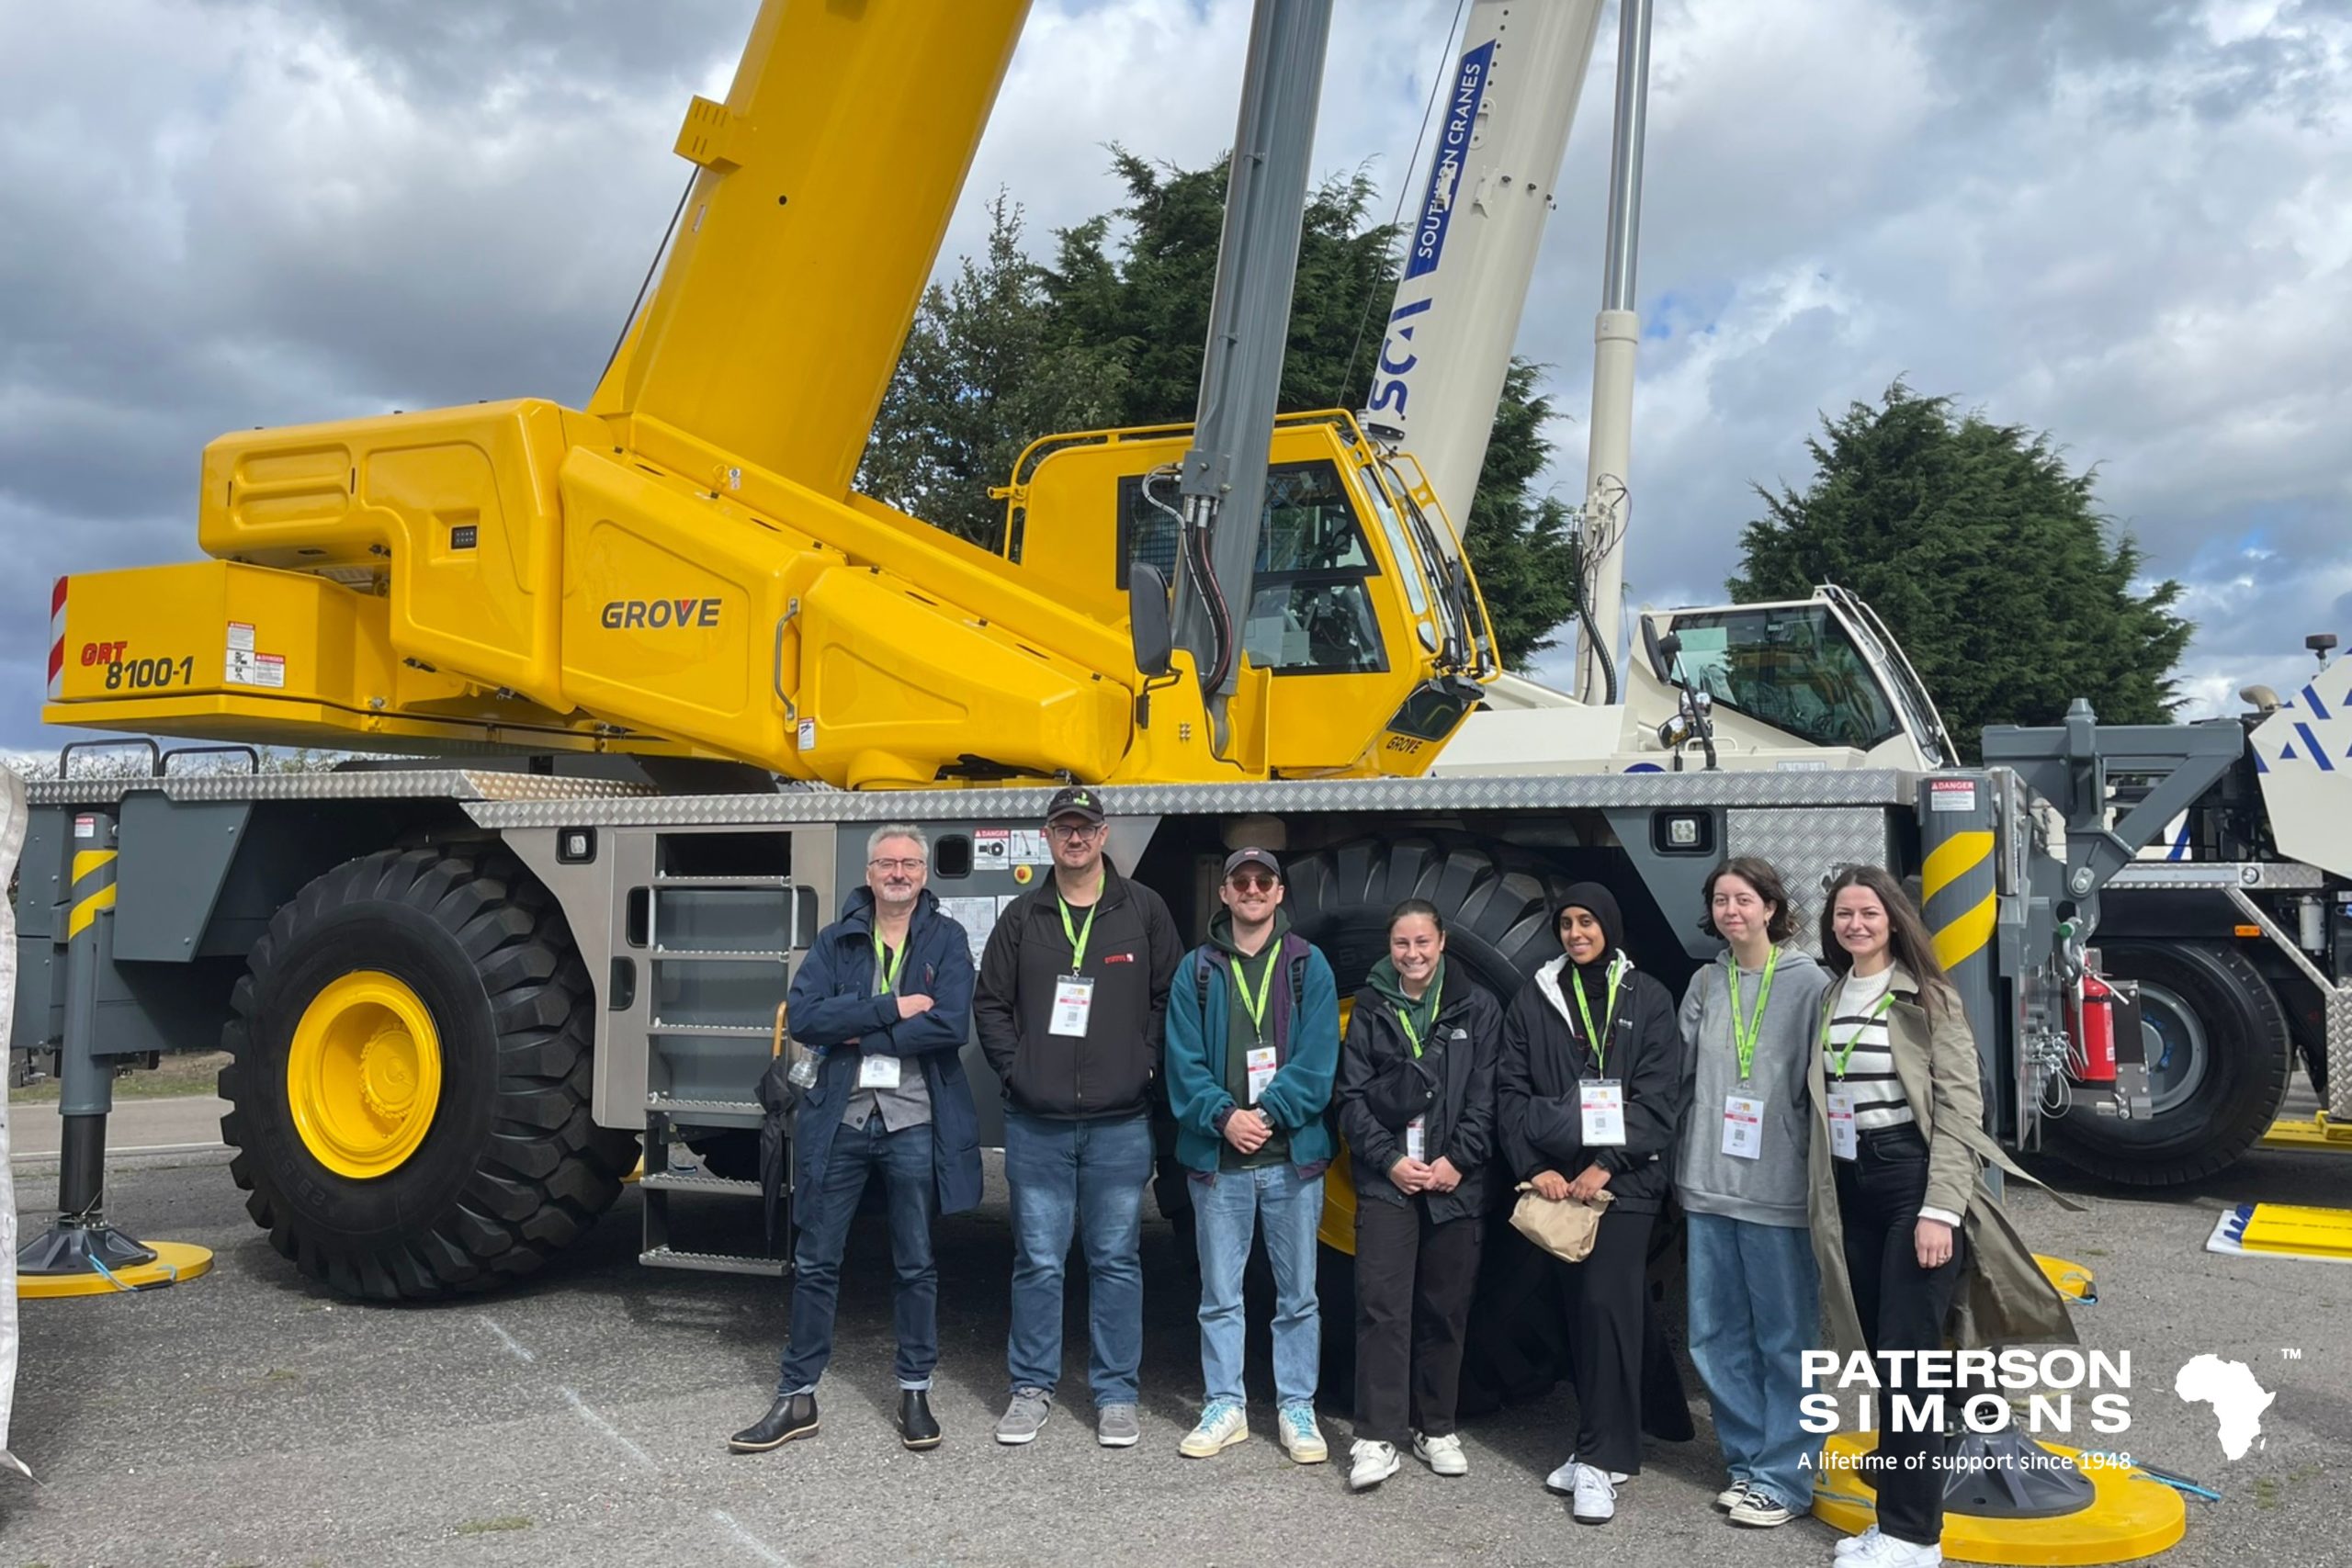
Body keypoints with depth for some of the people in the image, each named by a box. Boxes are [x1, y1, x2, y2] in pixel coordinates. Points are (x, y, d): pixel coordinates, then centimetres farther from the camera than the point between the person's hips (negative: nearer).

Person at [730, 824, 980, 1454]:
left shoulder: (947, 940, -1)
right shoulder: (835, 941, 5)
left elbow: (950, 1026, -16)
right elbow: (804, 1018, -10)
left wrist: (858, 1031, -13)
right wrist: (892, 1008, -17)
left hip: (915, 1124, -2)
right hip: (840, 1120, 2)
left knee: (917, 1265, 10)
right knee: (815, 1262, 9)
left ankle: (915, 1393, 24)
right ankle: (796, 1397, 21)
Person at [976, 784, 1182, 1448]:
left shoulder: (1143, 909, 4)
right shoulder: (1023, 916, 8)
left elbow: (1171, 998, 6)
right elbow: (991, 1004, 10)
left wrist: (1146, 1066, -3)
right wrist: (1015, 1069, -1)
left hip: (1120, 1124, -1)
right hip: (1035, 1124, 1)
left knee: (1116, 1261, 6)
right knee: (1038, 1261, 7)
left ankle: (1115, 1394, 18)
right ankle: (1031, 1387, 21)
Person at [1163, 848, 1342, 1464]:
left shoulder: (1308, 966, 4)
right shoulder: (1196, 970, 6)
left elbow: (1318, 1058, -5)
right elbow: (1184, 1061, 0)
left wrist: (1269, 1113, -15)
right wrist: (1223, 1116, -14)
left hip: (1294, 1156, -1)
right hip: (1217, 1158, 1)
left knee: (1298, 1293, 7)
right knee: (1220, 1293, 8)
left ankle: (1297, 1409, 18)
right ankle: (1226, 1406, 20)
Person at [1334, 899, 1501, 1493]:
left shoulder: (1476, 1009, 5)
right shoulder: (1370, 1008, 6)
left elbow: (1484, 1098, 1)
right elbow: (1353, 1097, 3)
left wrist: (1458, 1160, -10)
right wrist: (1389, 1159, -8)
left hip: (1455, 1180, 1)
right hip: (1386, 1178, 0)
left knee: (1445, 1309, 8)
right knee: (1381, 1305, -7)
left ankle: (1436, 1428, 21)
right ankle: (1376, 1437, -3)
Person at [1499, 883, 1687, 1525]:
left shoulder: (1647, 999, 3)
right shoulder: (1533, 998, 9)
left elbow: (1658, 1096, -3)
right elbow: (1512, 1090, 5)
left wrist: (1607, 1164, -12)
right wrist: (1535, 1165, -7)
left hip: (1623, 1178, -3)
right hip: (1556, 1179, 3)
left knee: (1608, 1305, -10)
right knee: (1579, 1309, 7)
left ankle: (1602, 1458, -3)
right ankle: (1601, 1444, 18)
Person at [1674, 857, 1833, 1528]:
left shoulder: (1808, 984, -4)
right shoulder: (1704, 984, 9)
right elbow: (1684, 1073, 12)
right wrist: (1686, 1164, 7)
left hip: (1780, 1190, -5)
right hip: (1708, 1185, 5)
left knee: (1785, 1339, 3)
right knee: (1717, 1336, 10)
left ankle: (1783, 1477, 14)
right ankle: (1747, 1461, 24)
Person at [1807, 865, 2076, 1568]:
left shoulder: (1927, 996, -6)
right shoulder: (1832, 998, 12)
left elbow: (1959, 1106, -12)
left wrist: (1940, 1209, -19)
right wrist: (1825, 1203, 10)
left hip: (1913, 1184, -6)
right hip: (1851, 1191, 6)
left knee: (1906, 1360, -5)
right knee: (1881, 1358, 10)